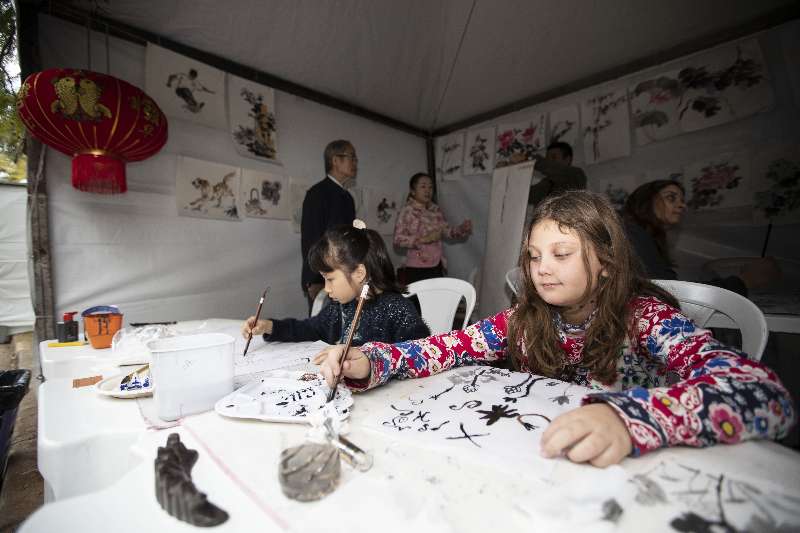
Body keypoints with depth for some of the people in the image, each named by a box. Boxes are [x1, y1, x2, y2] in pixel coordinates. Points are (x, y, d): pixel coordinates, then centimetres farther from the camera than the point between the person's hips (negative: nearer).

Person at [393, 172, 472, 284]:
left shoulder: (435, 210, 7)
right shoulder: (407, 211, -11)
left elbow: (447, 231, 9)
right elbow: (398, 240, -17)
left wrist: (462, 229, -10)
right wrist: (424, 239, -25)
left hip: (437, 266, 6)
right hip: (416, 269, -6)